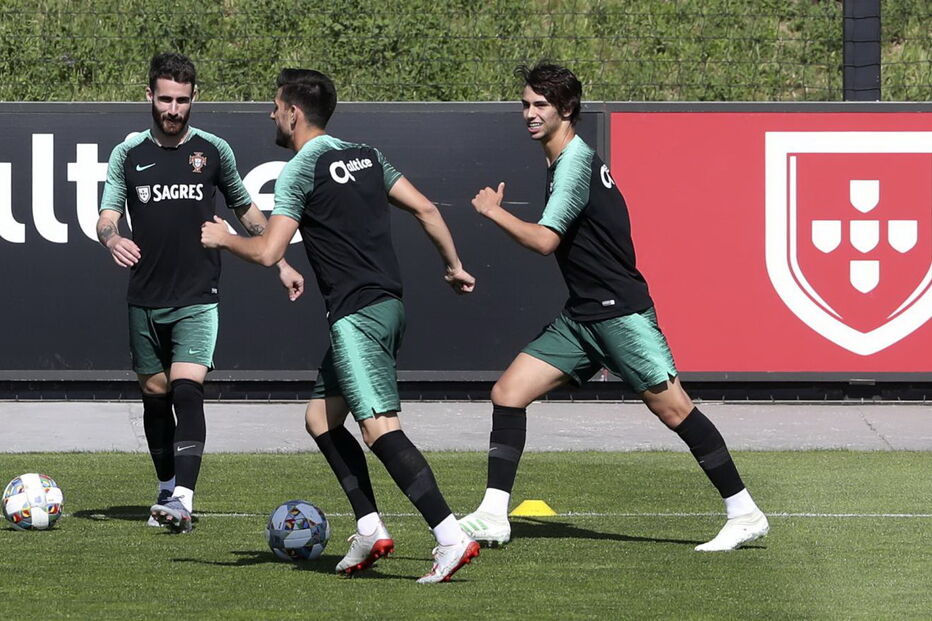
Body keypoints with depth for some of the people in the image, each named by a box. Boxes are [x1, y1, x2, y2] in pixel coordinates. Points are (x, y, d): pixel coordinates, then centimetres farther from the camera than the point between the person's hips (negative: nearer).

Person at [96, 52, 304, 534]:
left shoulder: (213, 150, 4)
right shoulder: (128, 154, 4)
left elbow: (247, 211, 16)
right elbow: (107, 217, -1)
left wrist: (280, 264, 15)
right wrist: (112, 240, -25)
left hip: (197, 298, -2)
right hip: (145, 298, 2)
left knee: (187, 390, -17)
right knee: (155, 395, 10)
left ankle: (183, 500, -24)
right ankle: (167, 490, 28)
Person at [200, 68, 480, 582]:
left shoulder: (300, 171, -8)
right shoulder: (365, 156, 16)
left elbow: (267, 252, -13)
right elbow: (424, 208, 15)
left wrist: (222, 238, 6)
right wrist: (454, 265, 24)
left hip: (357, 313, -9)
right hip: (387, 305, 9)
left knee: (379, 428, -16)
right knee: (320, 418, 18)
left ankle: (451, 537, -27)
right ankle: (369, 529, 11)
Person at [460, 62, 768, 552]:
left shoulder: (575, 160, -15)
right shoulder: (565, 159, 14)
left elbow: (545, 240, -23)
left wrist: (493, 211, -12)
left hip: (620, 310, -10)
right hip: (580, 316, 10)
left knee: (673, 408, -9)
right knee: (507, 392, 1)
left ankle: (745, 514, -2)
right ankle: (492, 517, 0)